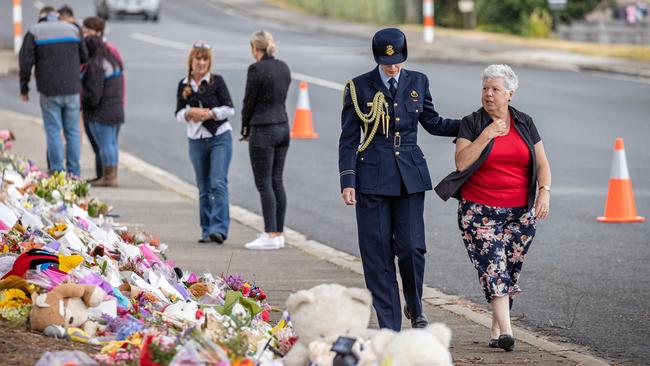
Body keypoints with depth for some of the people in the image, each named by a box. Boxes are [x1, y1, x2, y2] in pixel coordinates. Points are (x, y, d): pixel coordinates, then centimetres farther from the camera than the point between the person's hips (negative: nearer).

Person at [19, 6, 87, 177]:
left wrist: (24, 88, 4)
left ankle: (57, 171, -3)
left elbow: (25, 61, -5)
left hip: (49, 91, -2)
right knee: (72, 132, 8)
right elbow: (84, 58, 10)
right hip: (72, 89, 2)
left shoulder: (34, 32, -1)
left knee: (53, 132, 1)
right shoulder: (73, 29, 8)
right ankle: (74, 173, 7)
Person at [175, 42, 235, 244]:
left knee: (218, 183, -15)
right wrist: (191, 112, -15)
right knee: (204, 188, 8)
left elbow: (229, 108, -6)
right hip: (196, 141, 4)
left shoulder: (216, 81, -3)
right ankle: (207, 230, 13)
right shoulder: (184, 85, 6)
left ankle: (219, 228, -19)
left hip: (220, 138, -4)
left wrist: (209, 114, -17)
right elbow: (179, 114, 5)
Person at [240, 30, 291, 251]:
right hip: (283, 127, 8)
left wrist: (245, 129, 6)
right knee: (277, 181, 11)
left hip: (263, 130, -8)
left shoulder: (256, 69, -14)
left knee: (264, 183, -3)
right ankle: (279, 233, 13)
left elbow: (249, 101, -10)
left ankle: (271, 236, -5)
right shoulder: (283, 68, 9)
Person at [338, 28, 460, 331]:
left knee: (411, 246, -9)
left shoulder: (417, 82, 7)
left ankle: (415, 307, 17)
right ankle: (389, 326, 5)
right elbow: (348, 140, 1)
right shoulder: (359, 88, 0)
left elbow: (432, 123, 19)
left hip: (410, 174, 1)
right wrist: (347, 181, -6)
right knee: (377, 252, -2)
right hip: (372, 177, -1)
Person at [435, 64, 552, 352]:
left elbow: (542, 164, 8)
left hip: (520, 212, 3)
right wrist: (486, 135, -16)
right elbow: (461, 162, -11)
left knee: (510, 270, 4)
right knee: (493, 267, -15)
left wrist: (544, 192, -8)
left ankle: (495, 329, 18)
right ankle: (505, 330, -22)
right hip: (480, 211, -3)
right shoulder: (472, 124, 0)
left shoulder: (525, 124, 8)